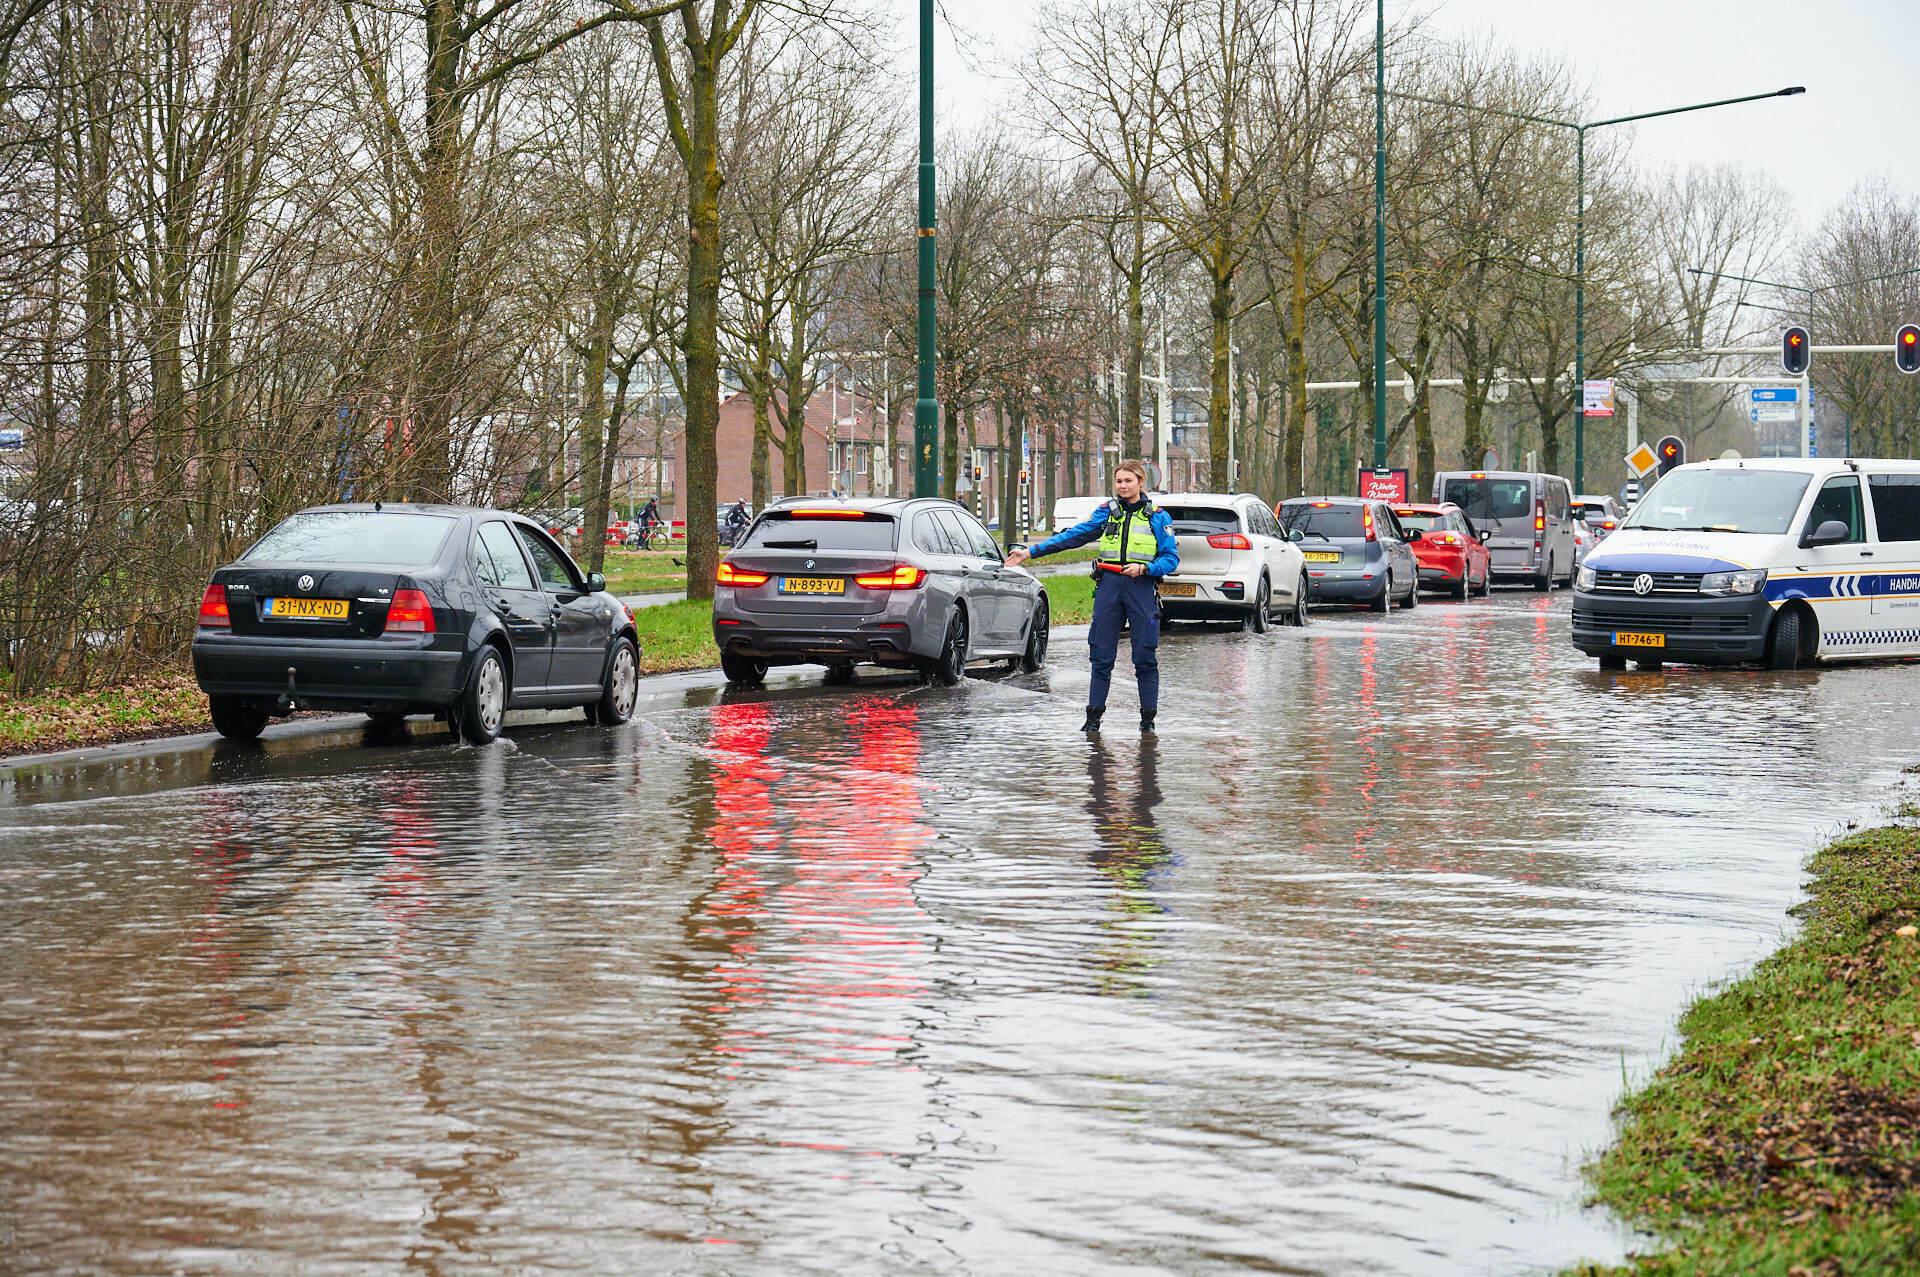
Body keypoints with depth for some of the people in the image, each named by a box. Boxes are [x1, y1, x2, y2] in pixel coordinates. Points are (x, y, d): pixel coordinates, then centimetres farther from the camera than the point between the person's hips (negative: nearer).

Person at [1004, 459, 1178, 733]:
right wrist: (1031, 552, 6)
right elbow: (1074, 535, 10)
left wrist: (1144, 568, -15)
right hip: (1109, 587, 2)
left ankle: (1148, 718, 7)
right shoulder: (1107, 512, 11)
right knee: (1101, 654, 1)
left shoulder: (1158, 517, 4)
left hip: (1141, 588, -2)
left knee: (1145, 657, -1)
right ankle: (1094, 716, 8)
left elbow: (1171, 558, 2)